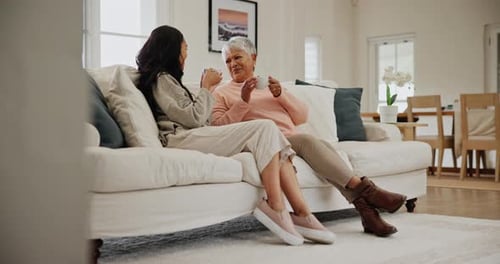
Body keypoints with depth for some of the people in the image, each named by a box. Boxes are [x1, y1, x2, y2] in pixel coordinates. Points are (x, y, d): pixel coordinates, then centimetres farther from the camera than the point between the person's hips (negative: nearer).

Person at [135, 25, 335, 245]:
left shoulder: (166, 79, 32)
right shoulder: (161, 78, 2)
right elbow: (194, 118, -8)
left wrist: (206, 90, 22)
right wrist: (207, 88, 4)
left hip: (197, 137, 9)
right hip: (182, 140, -9)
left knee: (273, 141, -9)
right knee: (265, 128, -21)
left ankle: (302, 214, -21)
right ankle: (276, 208, -25)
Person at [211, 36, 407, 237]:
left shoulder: (269, 85, 26)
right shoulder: (222, 93, 15)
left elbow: (302, 117, 16)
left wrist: (281, 94, 1)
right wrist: (243, 100, -11)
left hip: (293, 141, 4)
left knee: (324, 146, -27)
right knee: (307, 140, -30)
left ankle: (365, 208, -34)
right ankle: (365, 189, -32)